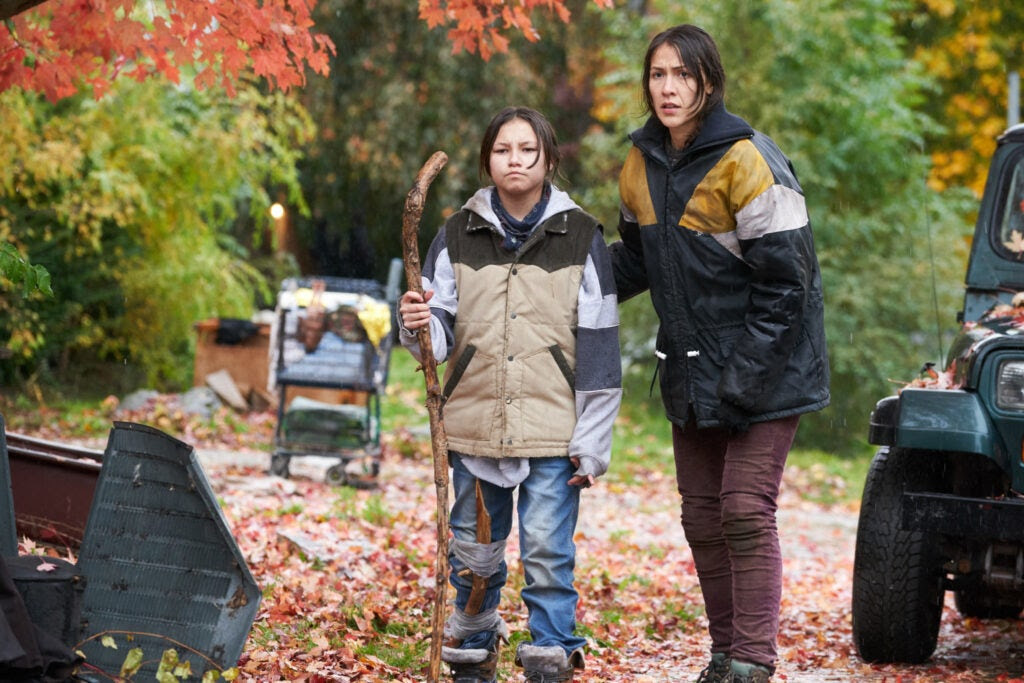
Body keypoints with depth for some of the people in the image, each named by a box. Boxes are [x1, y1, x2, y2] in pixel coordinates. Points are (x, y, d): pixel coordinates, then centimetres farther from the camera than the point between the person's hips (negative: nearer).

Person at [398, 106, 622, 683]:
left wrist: (593, 441, -3)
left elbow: (599, 347, 0)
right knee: (474, 551, 10)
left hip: (553, 427, -2)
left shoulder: (581, 237, 1)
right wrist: (419, 326, -19)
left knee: (547, 551, -3)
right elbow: (441, 335, 5)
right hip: (475, 422, 2)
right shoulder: (459, 235, 6)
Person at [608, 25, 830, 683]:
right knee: (702, 516, 10)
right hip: (691, 375, 7)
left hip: (764, 368, -7)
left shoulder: (748, 162, -18)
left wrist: (745, 374, -19)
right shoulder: (642, 165, 4)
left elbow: (785, 278, -17)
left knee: (746, 512, -10)